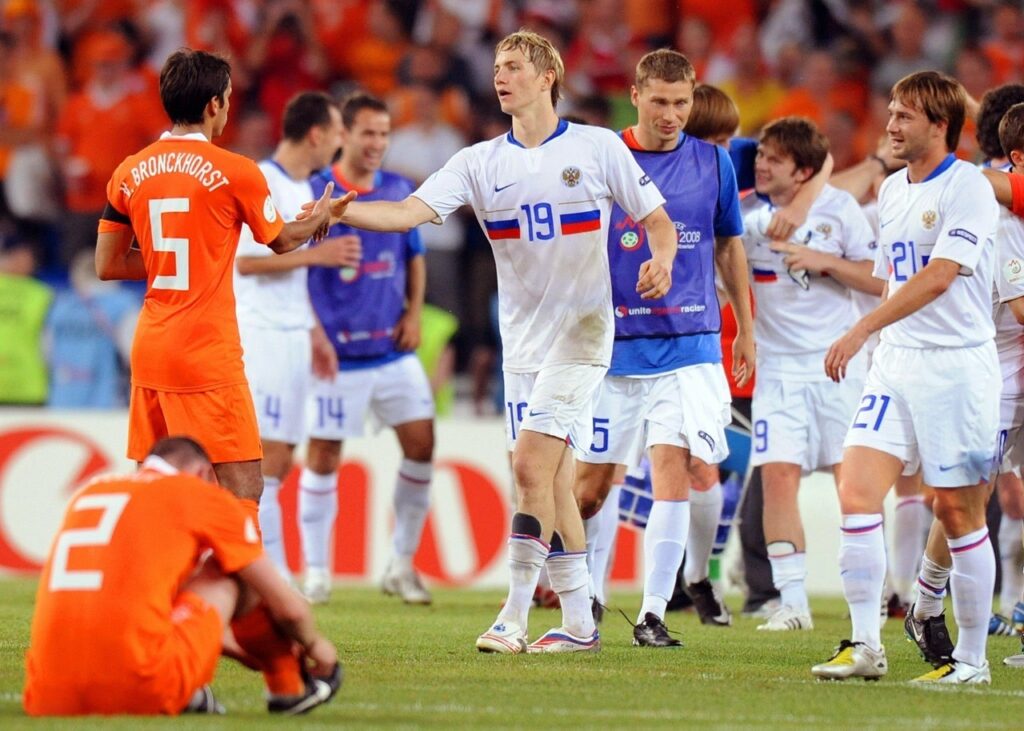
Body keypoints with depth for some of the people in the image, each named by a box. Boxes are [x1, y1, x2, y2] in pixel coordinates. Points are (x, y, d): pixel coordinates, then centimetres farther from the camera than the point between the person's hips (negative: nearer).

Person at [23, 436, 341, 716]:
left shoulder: (87, 492, 28)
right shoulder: (205, 496, 11)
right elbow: (288, 608, 17)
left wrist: (235, 646, 54)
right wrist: (314, 645, 41)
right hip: (143, 692, -5)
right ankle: (288, 688, 30)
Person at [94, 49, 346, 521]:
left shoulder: (130, 173, 6)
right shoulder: (234, 172, -8)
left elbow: (107, 265, 10)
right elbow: (281, 242, 9)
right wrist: (319, 218, 29)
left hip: (148, 350, 6)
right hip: (208, 354, -6)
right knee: (243, 484, -6)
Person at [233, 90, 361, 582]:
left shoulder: (303, 188, 17)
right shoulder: (262, 182, -12)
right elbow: (246, 260, -20)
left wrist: (314, 333, 23)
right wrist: (317, 254, -17)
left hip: (293, 338, 10)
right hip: (261, 335, -10)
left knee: (279, 460, 8)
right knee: (267, 458, -10)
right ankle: (273, 575, -11)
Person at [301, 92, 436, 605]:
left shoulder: (399, 192, 7)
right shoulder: (315, 193, -7)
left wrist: (414, 313, 4)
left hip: (394, 350, 5)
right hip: (339, 352, -5)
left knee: (421, 443, 0)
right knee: (323, 457, -1)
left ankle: (402, 564, 12)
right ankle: (316, 571, 10)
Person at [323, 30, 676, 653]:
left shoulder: (598, 148, -2)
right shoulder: (481, 163, 6)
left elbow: (657, 219, 4)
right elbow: (410, 212, -6)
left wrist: (662, 260, -18)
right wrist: (336, 211, -21)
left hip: (581, 330, -5)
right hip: (523, 339, 5)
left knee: (531, 463, -16)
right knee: (553, 481, 6)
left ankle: (515, 617, -13)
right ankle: (579, 621, 13)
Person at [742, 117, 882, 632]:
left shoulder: (838, 209, -2)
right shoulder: (748, 215, 1)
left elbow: (880, 280, -2)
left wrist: (823, 261, -14)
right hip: (778, 367, 1)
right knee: (778, 474, -11)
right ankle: (792, 601, -8)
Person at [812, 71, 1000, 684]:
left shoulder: (967, 187, -11)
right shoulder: (892, 190, 14)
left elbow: (938, 277, -22)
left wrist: (862, 331, -26)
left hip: (957, 364, -7)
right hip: (896, 361, 7)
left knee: (959, 512, -1)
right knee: (856, 492, -8)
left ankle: (972, 658, 10)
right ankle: (866, 645, -5)